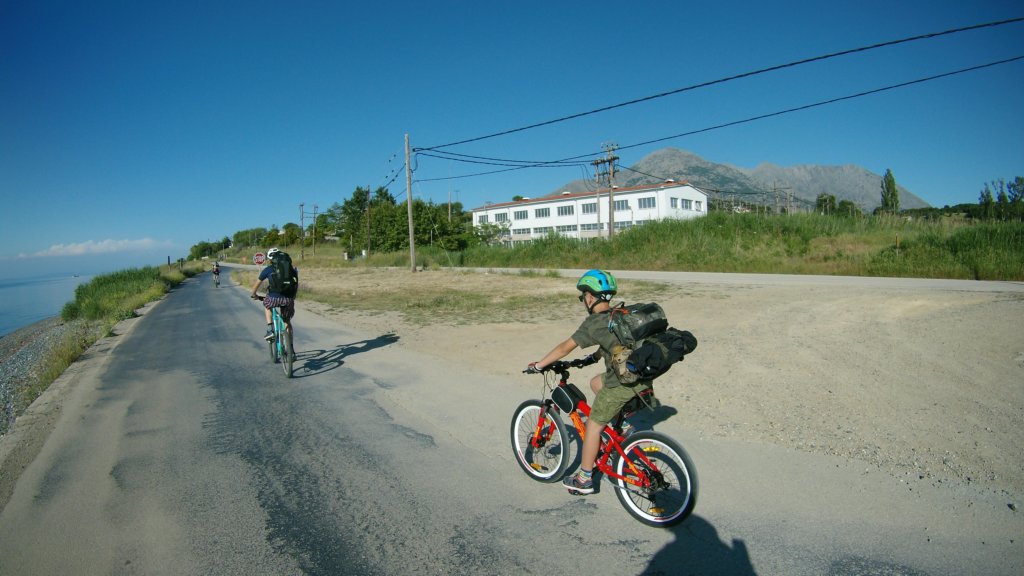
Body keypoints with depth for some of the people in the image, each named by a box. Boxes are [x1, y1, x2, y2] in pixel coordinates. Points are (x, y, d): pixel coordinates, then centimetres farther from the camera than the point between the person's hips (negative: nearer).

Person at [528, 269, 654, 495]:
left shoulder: (594, 322, -11)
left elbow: (565, 348, -6)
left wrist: (539, 365, 4)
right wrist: (593, 357, 35)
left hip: (623, 383, -8)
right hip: (644, 377, 8)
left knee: (593, 425, 8)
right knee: (596, 383, 29)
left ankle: (584, 479, 20)